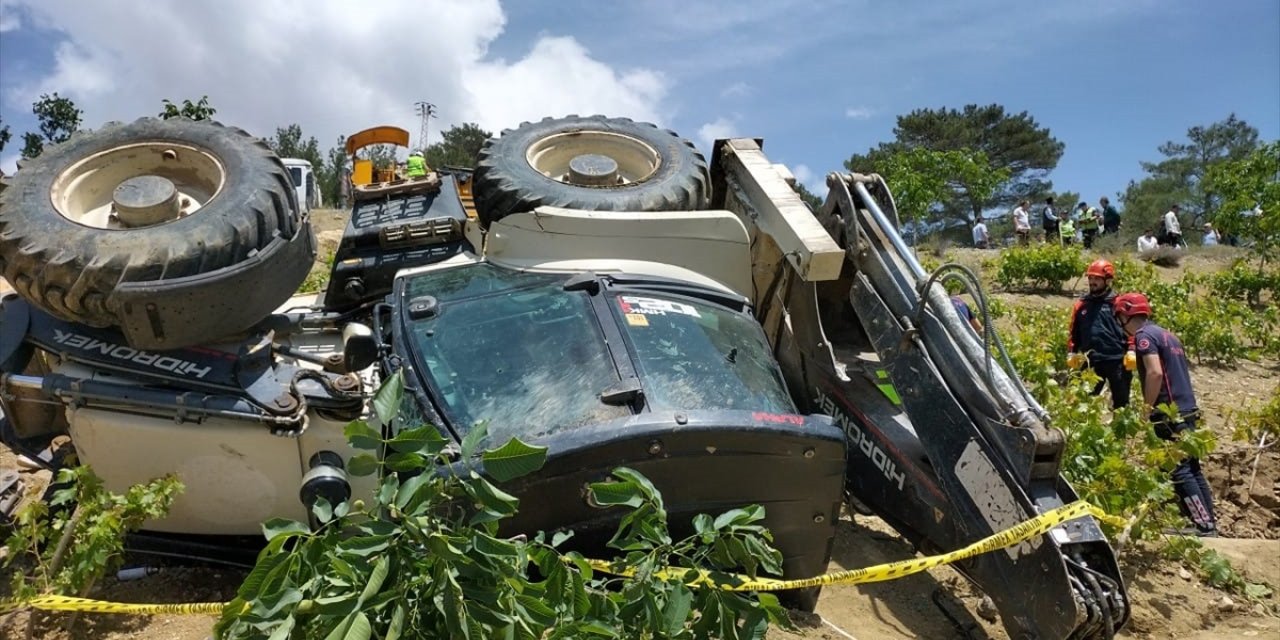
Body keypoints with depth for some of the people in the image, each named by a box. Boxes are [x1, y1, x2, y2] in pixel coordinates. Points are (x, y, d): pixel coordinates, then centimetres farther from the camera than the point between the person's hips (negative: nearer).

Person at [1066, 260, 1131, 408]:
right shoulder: (1081, 304, 10)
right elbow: (1073, 331, 16)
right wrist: (1071, 353, 9)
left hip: (1116, 360, -3)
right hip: (1091, 362, 3)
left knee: (1121, 402, 7)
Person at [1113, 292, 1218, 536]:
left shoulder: (1144, 335, -10)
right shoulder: (1167, 334, 19)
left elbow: (1155, 372, -22)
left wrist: (1146, 406, -13)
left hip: (1169, 414, -9)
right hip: (1187, 410, 9)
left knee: (1179, 471, -7)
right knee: (1192, 468, 12)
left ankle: (1204, 527, -8)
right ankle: (1210, 522, 15)